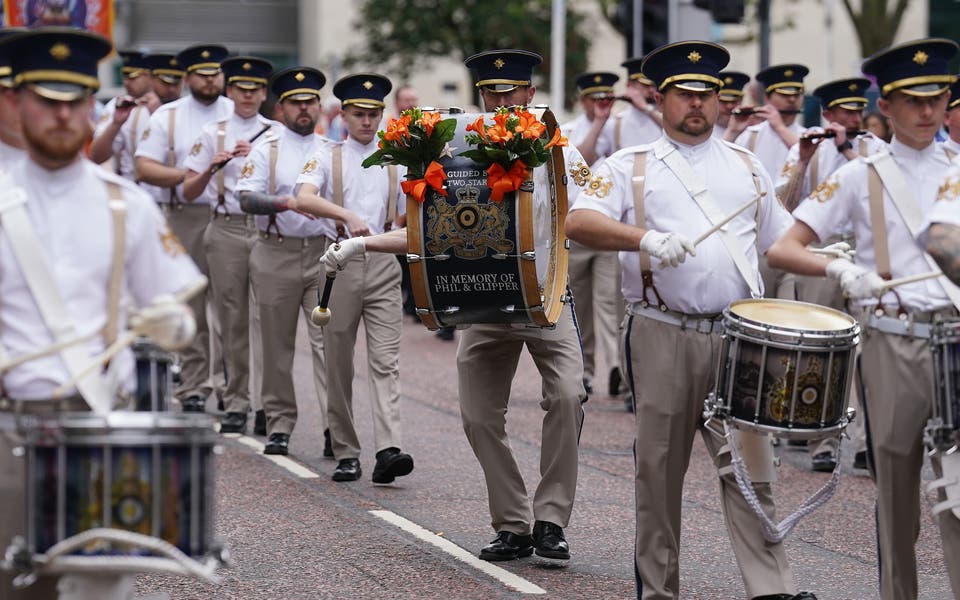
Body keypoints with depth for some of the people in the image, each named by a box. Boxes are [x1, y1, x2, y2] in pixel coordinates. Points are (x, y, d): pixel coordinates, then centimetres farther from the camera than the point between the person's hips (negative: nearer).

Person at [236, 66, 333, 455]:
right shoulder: (267, 149, 4)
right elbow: (246, 198, -7)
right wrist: (279, 202, -25)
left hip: (324, 252, 0)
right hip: (276, 254, 0)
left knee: (327, 339, -10)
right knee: (277, 345, 6)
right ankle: (279, 426, 15)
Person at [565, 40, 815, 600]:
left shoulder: (747, 165, 18)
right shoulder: (630, 166, 7)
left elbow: (782, 239, 22)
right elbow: (578, 222, -9)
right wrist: (645, 238, -25)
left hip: (739, 337, 2)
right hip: (664, 337, -1)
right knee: (661, 470, 5)